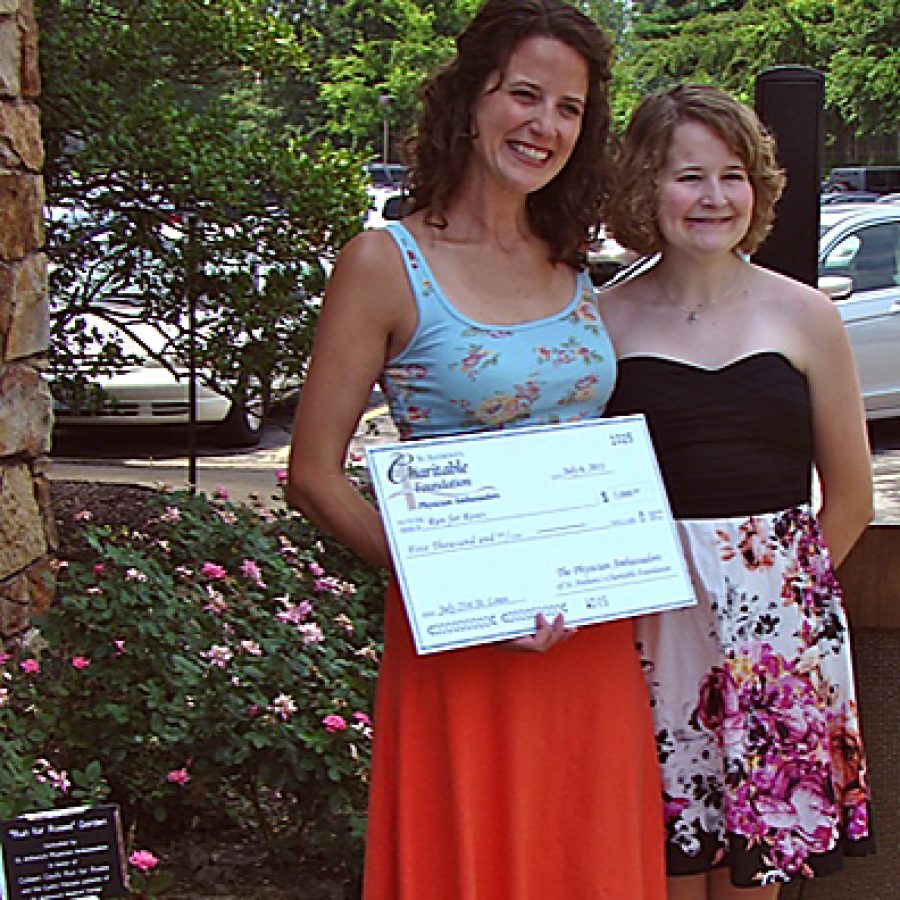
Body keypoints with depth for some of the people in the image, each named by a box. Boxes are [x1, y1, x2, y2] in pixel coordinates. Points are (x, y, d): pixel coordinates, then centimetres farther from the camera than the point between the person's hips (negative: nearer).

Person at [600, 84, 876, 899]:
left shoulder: (804, 317, 4)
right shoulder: (606, 322, 2)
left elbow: (850, 499, 9)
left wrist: (778, 585, 7)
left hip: (779, 618, 1)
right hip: (649, 618, 0)